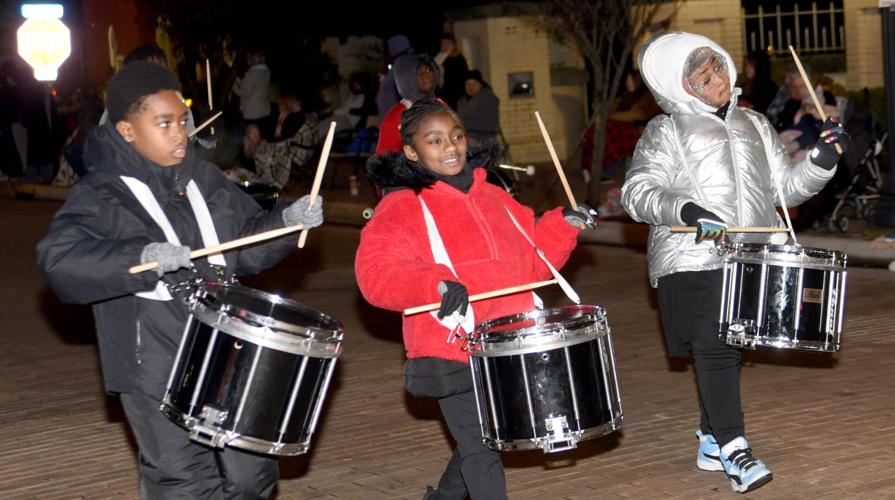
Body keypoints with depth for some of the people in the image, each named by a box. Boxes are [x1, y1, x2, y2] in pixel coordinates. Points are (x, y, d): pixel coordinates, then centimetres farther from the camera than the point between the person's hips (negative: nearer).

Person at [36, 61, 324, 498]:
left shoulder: (203, 178, 9)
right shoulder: (101, 195, -10)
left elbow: (246, 244, 17)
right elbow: (60, 259, -25)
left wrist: (287, 220, -2)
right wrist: (144, 256, -37)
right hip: (158, 372, -6)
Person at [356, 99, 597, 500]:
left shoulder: (491, 196, 13)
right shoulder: (401, 207, -9)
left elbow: (531, 255, 20)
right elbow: (375, 271, -23)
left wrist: (564, 225, 3)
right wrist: (434, 283, -37)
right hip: (452, 353, -7)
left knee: (481, 440, 20)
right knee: (481, 449, -5)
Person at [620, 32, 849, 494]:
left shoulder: (754, 126, 17)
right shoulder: (667, 131, 1)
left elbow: (786, 187, 16)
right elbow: (637, 192, -9)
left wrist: (822, 161, -2)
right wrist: (686, 210, -26)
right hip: (693, 262, -5)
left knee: (729, 350, 8)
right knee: (714, 348, -13)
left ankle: (711, 442, 20)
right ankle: (733, 450, -12)